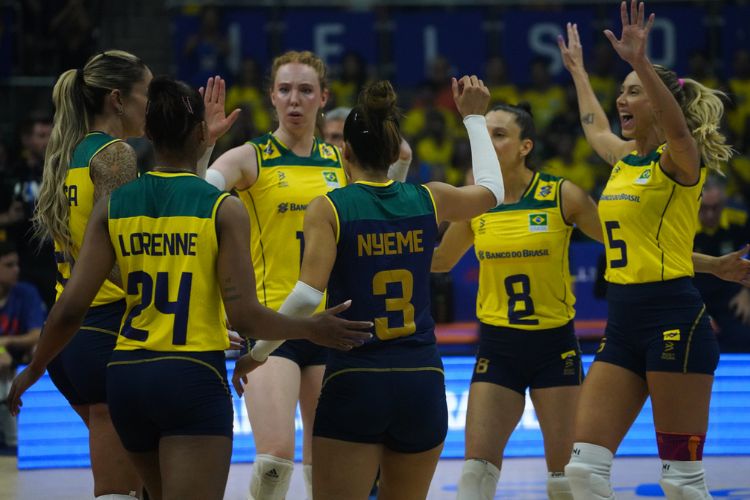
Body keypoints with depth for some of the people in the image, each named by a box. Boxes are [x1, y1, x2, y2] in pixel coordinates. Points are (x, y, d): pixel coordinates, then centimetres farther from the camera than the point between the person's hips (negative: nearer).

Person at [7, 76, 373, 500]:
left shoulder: (113, 206, 4)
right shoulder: (223, 209, -7)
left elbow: (70, 309, 0)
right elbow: (244, 317, -11)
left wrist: (34, 370, 16)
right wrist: (313, 331, 4)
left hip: (127, 375, 5)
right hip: (193, 378, -5)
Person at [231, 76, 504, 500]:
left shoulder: (329, 209, -5)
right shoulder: (429, 200, 5)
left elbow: (308, 294, -15)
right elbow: (491, 191, 26)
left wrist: (257, 352, -4)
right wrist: (474, 117, 37)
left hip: (355, 383, -4)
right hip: (422, 380, 4)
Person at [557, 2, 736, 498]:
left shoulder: (678, 161, -6)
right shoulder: (626, 157, 16)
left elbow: (677, 129, -31)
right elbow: (595, 127, 40)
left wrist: (641, 62, -44)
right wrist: (577, 69, 51)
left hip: (674, 320, -8)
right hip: (622, 322, 8)